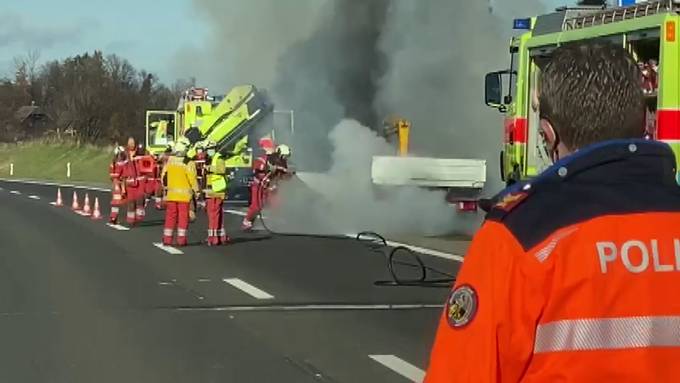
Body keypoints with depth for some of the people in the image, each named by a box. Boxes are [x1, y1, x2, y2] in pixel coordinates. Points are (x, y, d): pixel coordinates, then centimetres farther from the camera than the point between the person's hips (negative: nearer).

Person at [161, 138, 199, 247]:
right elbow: (192, 178, -12)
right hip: (184, 195, -4)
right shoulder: (188, 163, -13)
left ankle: (167, 239, 11)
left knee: (170, 216, 10)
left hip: (171, 194, 4)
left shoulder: (169, 161, 2)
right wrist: (196, 190, 1)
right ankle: (181, 239, 2)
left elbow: (163, 177, 10)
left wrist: (166, 186, 26)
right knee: (183, 217, 3)